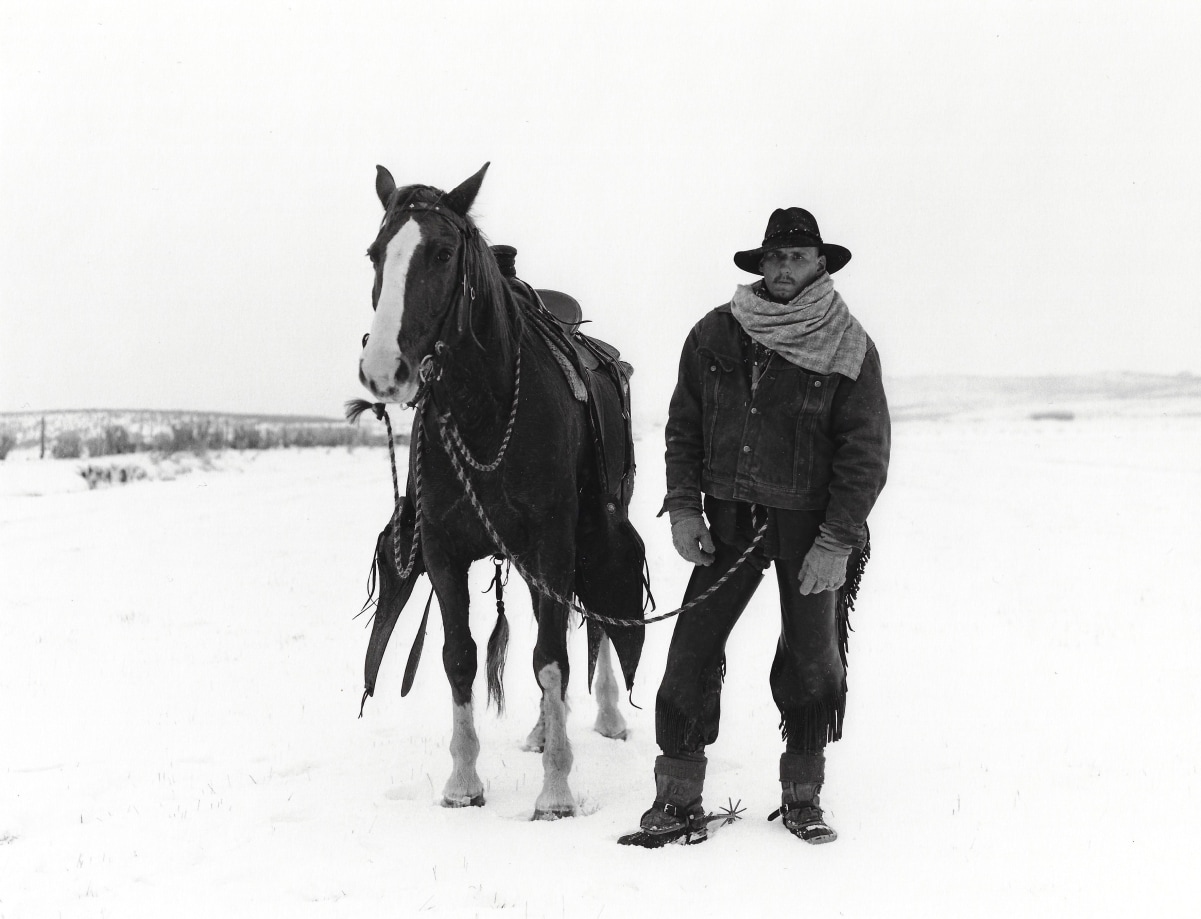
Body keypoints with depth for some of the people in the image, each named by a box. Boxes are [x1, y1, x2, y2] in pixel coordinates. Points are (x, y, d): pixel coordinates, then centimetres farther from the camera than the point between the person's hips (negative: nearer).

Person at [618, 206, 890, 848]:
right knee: (691, 649, -3)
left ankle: (802, 798, 24)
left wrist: (837, 542, -13)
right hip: (728, 519, 2)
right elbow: (683, 428, 9)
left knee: (812, 662, 6)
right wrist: (683, 506, -2)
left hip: (810, 525, -1)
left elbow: (865, 453, -6)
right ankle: (678, 801, 6)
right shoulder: (714, 336, 3)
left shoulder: (849, 350, -4)